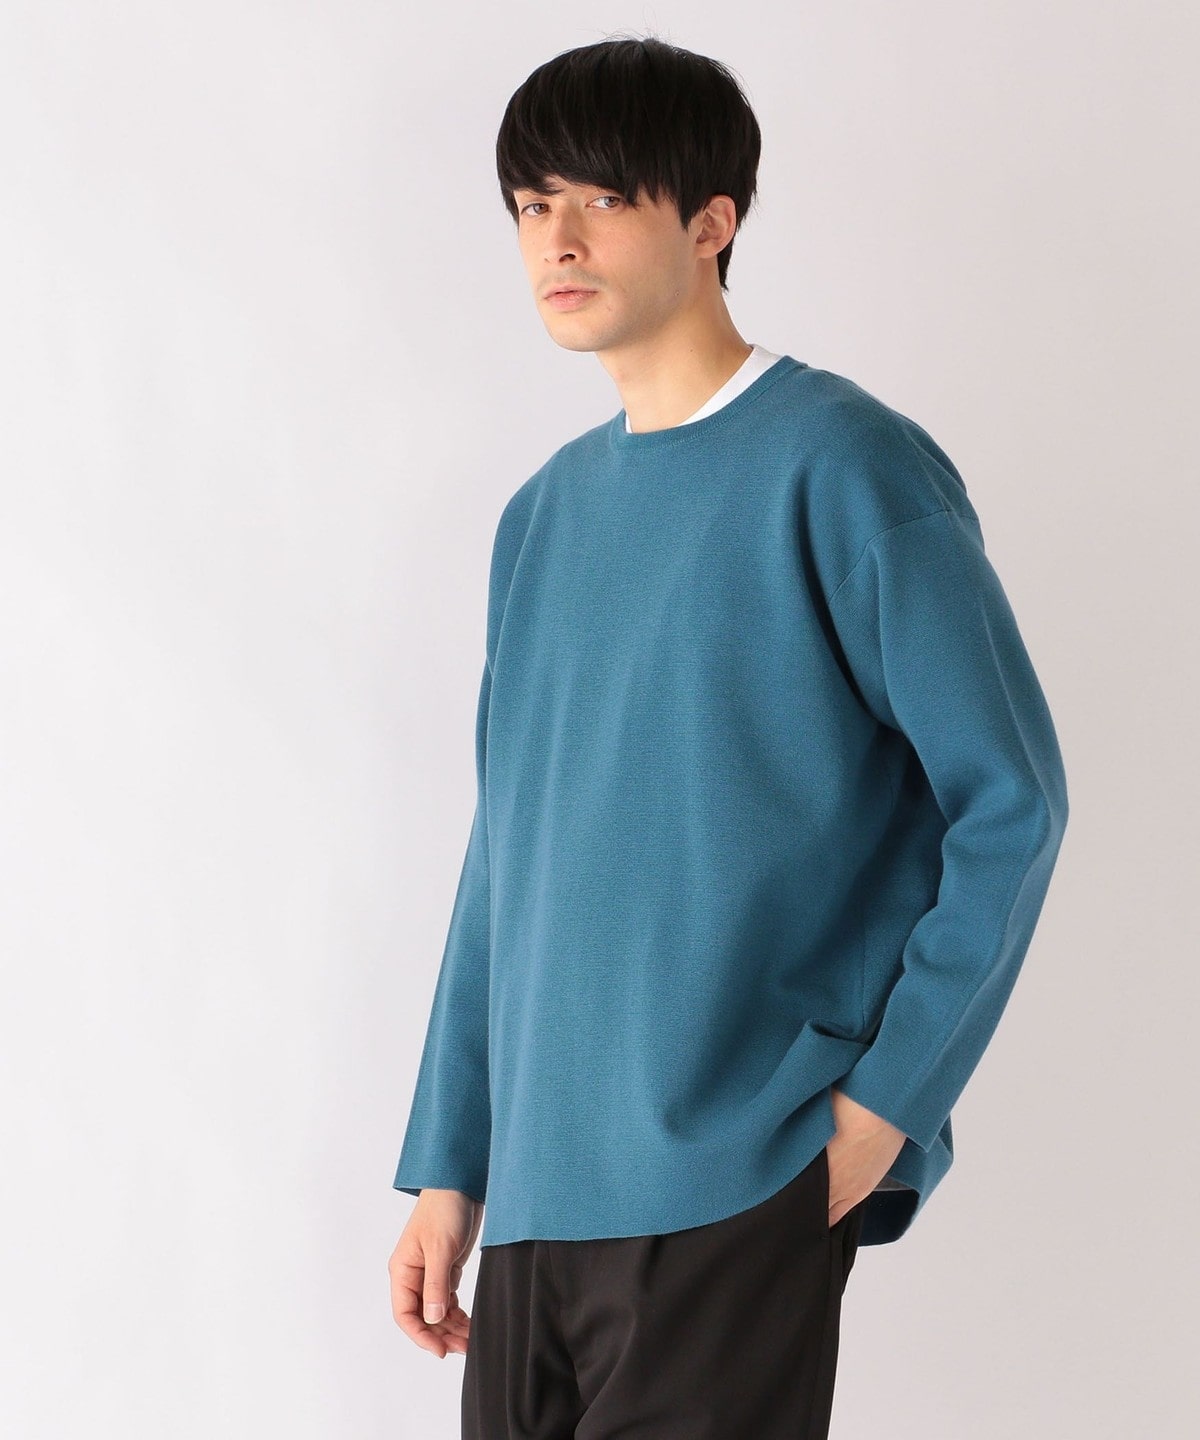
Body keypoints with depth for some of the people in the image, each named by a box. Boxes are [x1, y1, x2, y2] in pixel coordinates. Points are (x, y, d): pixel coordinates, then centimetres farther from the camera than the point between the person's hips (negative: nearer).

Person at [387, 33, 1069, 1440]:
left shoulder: (841, 467, -7)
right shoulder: (546, 514, 13)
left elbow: (1013, 802, -7)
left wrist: (890, 1091, -11)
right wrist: (448, 1170, 14)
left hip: (734, 1193, -6)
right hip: (537, 1186, 6)